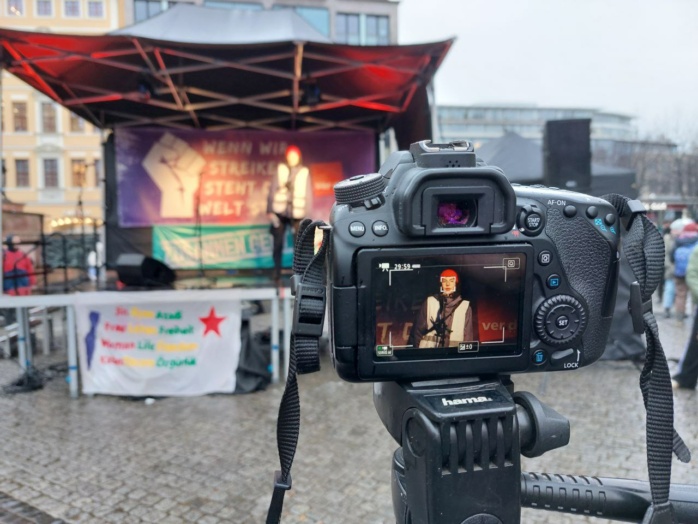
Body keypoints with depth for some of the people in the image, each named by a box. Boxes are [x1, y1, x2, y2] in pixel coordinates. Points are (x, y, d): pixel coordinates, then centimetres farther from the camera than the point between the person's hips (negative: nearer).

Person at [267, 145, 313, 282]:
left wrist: (307, 214, -2)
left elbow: (308, 194, 3)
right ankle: (277, 272, 14)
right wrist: (270, 210, -3)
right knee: (278, 244, 4)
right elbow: (273, 190, 2)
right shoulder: (281, 169, 3)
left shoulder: (304, 173, 3)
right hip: (280, 212, 1)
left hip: (297, 213, 0)